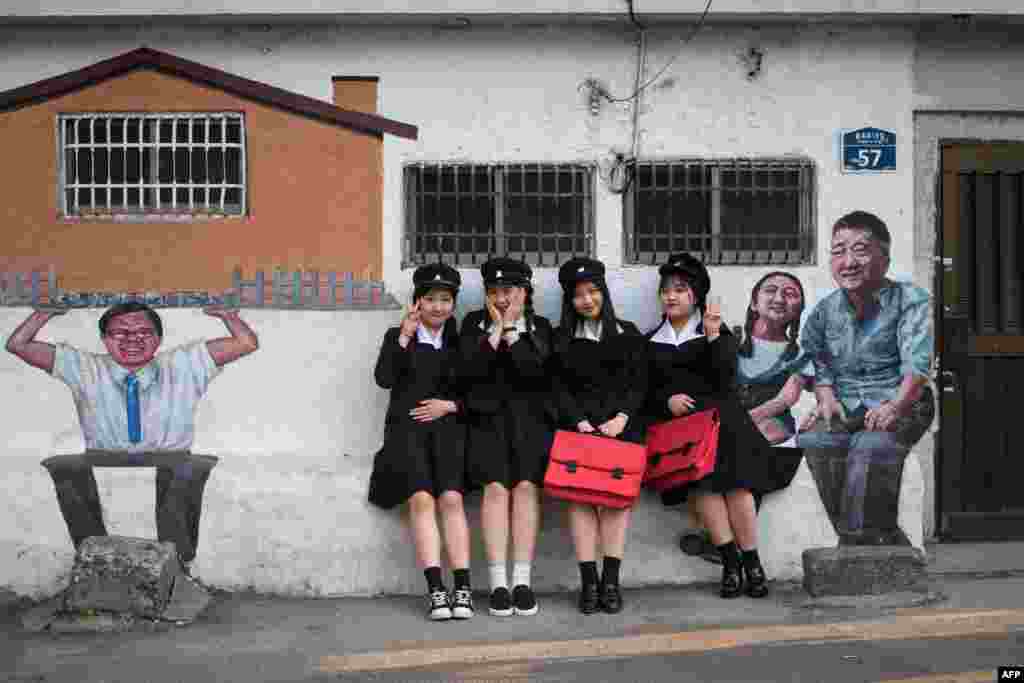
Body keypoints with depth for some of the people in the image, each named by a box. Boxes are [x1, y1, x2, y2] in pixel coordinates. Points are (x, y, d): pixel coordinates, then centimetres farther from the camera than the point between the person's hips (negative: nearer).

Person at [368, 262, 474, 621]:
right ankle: (435, 589, -29)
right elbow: (384, 379, -2)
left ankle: (463, 588, -26)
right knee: (421, 497, -25)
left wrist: (449, 405, -2)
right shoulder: (397, 336, 16)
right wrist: (404, 337, -7)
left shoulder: (461, 341, 19)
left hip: (447, 426, 1)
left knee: (451, 497, -23)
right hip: (406, 427, -1)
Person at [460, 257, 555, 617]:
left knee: (527, 485, -16)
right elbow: (471, 369, -1)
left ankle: (522, 581, -14)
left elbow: (536, 371, -5)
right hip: (489, 415, 0)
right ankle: (498, 583, -16)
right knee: (496, 486, -16)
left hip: (529, 415, 0)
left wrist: (511, 329, -4)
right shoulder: (474, 323, 14)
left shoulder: (539, 326, 13)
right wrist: (495, 329, -3)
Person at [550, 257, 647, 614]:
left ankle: (611, 580, -15)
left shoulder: (628, 334, 16)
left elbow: (638, 383, 9)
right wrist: (580, 422, -8)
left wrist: (622, 418, -7)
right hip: (578, 423, 0)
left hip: (621, 422, 0)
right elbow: (559, 387, 7)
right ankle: (589, 581, -17)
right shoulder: (561, 339, 16)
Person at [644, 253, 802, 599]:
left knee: (736, 480, -21)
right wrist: (667, 400, -5)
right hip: (677, 420, 1)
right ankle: (730, 561, -24)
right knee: (702, 479, -23)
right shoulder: (651, 341, 20)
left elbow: (725, 379, -1)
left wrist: (713, 336, -10)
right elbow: (646, 391, 15)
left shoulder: (718, 332, 14)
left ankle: (752, 563, -16)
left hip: (718, 413, -1)